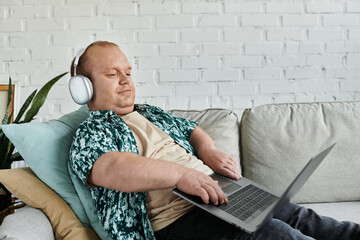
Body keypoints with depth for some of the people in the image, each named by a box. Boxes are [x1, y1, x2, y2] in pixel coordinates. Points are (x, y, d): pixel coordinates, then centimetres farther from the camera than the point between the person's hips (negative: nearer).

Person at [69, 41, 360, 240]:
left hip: (216, 194, 8)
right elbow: (111, 168, -25)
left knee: (296, 216, -2)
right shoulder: (89, 133, -4)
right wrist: (181, 174, -35)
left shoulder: (150, 113, 23)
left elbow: (192, 129, 30)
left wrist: (208, 150, 6)